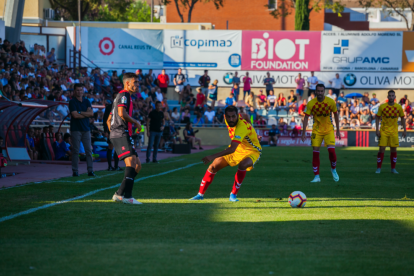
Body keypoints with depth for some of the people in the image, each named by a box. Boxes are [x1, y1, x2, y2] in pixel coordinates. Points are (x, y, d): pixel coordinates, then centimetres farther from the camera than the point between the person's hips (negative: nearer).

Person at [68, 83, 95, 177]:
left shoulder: (87, 102, 13)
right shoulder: (72, 102, -2)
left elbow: (91, 113, 0)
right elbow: (75, 115, -14)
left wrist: (80, 112, -9)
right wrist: (86, 114, -3)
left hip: (86, 129, 4)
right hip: (76, 129, -4)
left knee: (89, 150, 1)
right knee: (75, 151, -4)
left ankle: (90, 170, 3)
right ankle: (75, 171, 0)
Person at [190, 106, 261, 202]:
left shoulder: (241, 127, -38)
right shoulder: (227, 119, -14)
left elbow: (232, 149, -48)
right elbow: (245, 116, 9)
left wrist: (213, 156, -55)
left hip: (252, 151, -7)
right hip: (237, 148, 7)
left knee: (242, 165, -39)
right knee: (213, 166, -1)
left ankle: (233, 194, -22)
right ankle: (200, 194, 13)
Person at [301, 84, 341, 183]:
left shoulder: (331, 102, -10)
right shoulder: (311, 103, -11)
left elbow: (335, 115, 4)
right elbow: (306, 118, -5)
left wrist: (338, 130, 6)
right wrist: (304, 132, -9)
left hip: (329, 129, 0)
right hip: (317, 130, 1)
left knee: (331, 150, -15)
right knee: (315, 152, -7)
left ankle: (333, 170, 13)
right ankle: (316, 176, 1)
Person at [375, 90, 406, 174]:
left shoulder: (399, 107, 0)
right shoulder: (382, 107, -4)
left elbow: (402, 118, 9)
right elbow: (377, 118, 0)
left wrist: (405, 130, 3)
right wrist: (377, 130, -9)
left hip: (394, 131, 2)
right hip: (383, 131, -2)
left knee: (393, 149, 2)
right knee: (382, 149, -6)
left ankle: (393, 169, 12)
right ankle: (378, 168, 0)